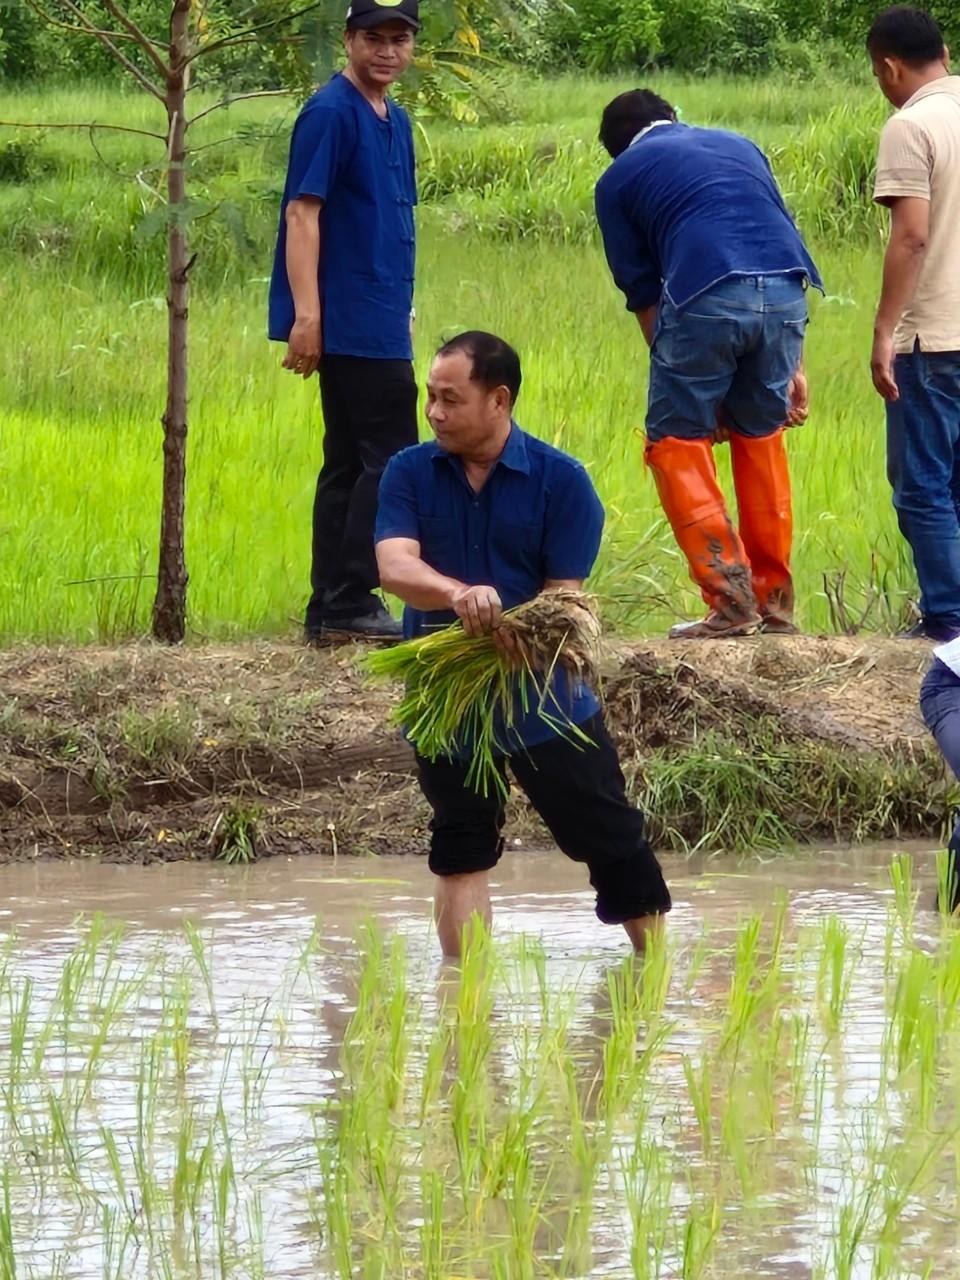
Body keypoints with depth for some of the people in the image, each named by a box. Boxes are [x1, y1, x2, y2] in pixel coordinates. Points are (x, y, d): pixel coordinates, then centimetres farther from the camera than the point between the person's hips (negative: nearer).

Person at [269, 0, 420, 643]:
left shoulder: (395, 122, 16)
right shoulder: (330, 114, -11)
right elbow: (302, 212, -16)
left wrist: (403, 309, 22)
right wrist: (306, 313, -22)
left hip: (379, 322, 9)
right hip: (350, 320, -9)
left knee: (349, 464, 10)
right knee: (392, 461, -10)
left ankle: (331, 610, 13)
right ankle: (351, 602, -8)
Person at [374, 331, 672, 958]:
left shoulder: (561, 481, -8)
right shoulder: (410, 473, -3)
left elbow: (563, 597, -12)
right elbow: (395, 566, -20)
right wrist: (458, 594, -41)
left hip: (545, 694, -2)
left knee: (612, 839, 6)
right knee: (461, 853, 8)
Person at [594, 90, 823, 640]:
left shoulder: (619, 178, 20)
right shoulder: (739, 146, 31)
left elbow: (643, 292, 18)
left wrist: (695, 389, 21)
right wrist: (793, 366, 28)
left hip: (705, 296, -4)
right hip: (787, 293, 4)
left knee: (677, 440, 10)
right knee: (761, 436, 21)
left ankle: (731, 598, -1)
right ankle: (775, 601, 22)